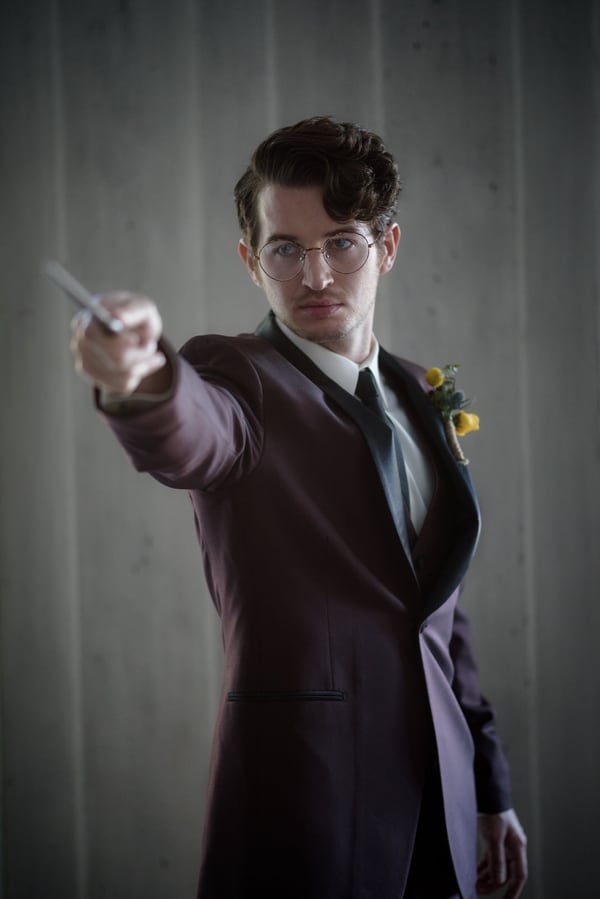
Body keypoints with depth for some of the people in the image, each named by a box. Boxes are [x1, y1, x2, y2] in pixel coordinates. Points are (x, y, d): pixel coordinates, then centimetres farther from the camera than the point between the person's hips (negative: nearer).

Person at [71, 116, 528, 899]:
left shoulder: (413, 395, 13)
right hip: (302, 804, -6)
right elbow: (188, 439, -31)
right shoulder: (237, 377, -6)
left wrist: (488, 788, 18)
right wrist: (143, 378, -54)